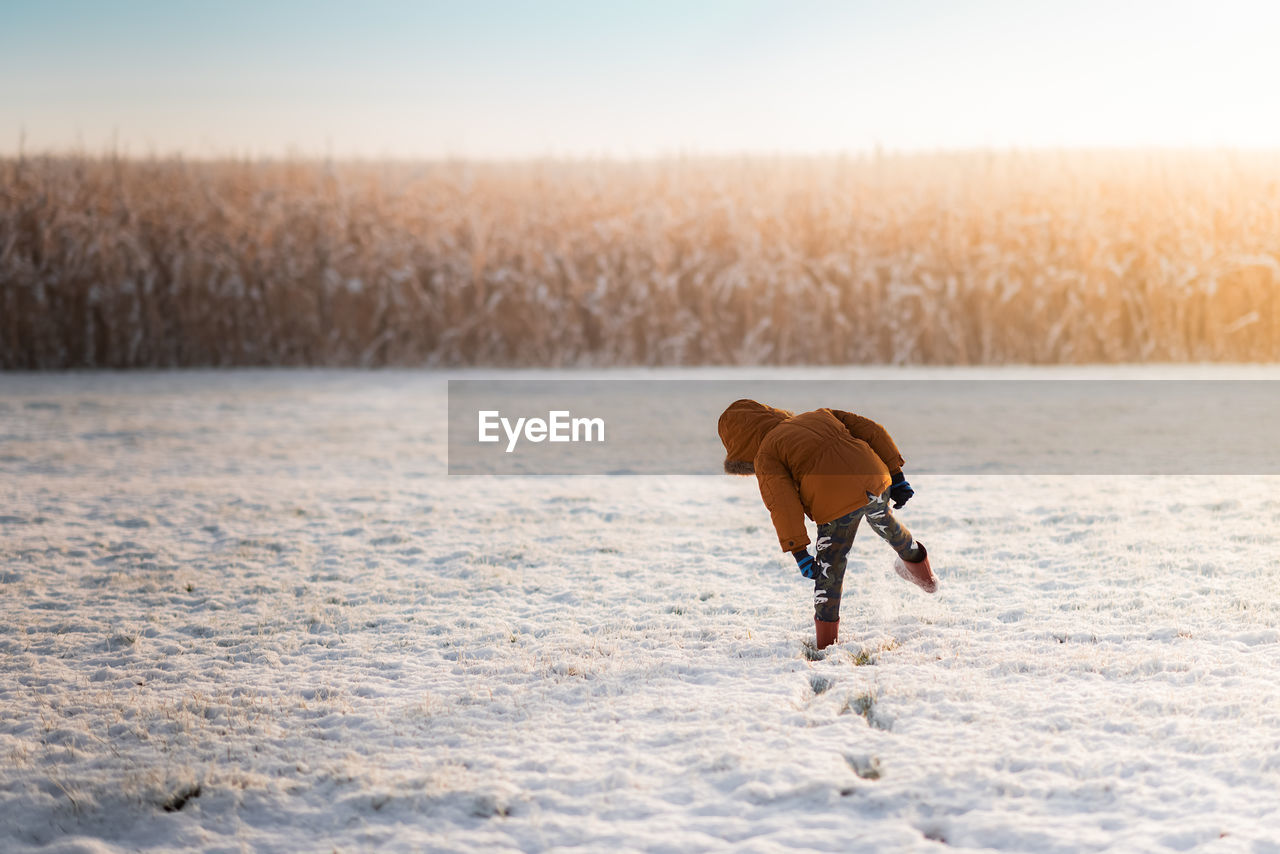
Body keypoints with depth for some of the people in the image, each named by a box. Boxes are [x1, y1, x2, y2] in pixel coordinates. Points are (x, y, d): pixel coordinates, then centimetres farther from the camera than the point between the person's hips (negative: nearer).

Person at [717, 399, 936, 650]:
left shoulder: (766, 457, 9)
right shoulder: (819, 416, 27)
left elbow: (782, 504, -7)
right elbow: (872, 431, 19)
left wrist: (798, 552, -9)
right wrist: (896, 476, 19)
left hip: (838, 504, -6)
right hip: (877, 486, 7)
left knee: (829, 569, 13)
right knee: (884, 523, 37)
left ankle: (825, 642, 22)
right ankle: (923, 574, 63)